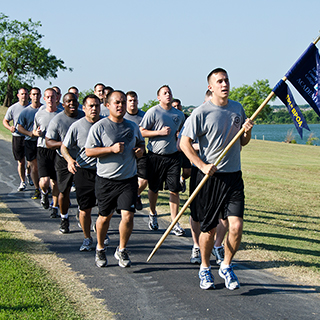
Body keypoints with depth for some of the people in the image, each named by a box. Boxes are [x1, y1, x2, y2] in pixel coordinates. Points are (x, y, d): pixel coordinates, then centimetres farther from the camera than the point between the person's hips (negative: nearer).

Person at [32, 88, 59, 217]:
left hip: (57, 150, 0)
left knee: (55, 182, 6)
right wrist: (37, 132, -4)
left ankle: (55, 207, 21)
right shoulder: (39, 114, 6)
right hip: (43, 149, 0)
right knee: (44, 181, -13)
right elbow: (34, 131, 19)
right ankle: (44, 192, 22)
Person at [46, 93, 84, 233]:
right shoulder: (57, 120, -10)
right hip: (64, 160, -2)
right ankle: (64, 219, 22)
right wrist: (64, 143, -26)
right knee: (64, 192, 2)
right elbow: (48, 142, -10)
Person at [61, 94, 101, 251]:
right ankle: (87, 239, 20)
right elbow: (64, 147, -3)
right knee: (85, 209, 3)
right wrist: (69, 159, -21)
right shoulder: (77, 126, -4)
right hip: (83, 171, -1)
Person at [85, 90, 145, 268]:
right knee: (104, 217, 10)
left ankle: (121, 250, 15)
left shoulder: (132, 126, 10)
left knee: (128, 215, -8)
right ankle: (100, 249, 34)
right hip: (106, 180, -2)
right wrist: (111, 149, -20)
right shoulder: (99, 127, -5)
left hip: (129, 179, 3)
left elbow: (141, 142, 27)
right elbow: (89, 151, -10)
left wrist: (140, 149, 3)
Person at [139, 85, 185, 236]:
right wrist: (160, 132, -15)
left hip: (174, 156, 3)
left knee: (174, 189, -2)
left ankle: (174, 222, 4)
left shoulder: (179, 114, 11)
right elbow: (141, 132, -7)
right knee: (154, 188, 10)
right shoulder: (153, 112, -4)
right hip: (156, 156, -3)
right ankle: (153, 214, 35)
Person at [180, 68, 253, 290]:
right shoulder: (201, 113, -7)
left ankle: (226, 266, 16)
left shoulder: (238, 109, 10)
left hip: (234, 176, 4)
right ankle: (205, 269, 28)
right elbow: (184, 142, -7)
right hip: (210, 177, -4)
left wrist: (247, 131, -3)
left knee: (236, 226, -7)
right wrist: (202, 165, -15)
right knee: (209, 228, 5)